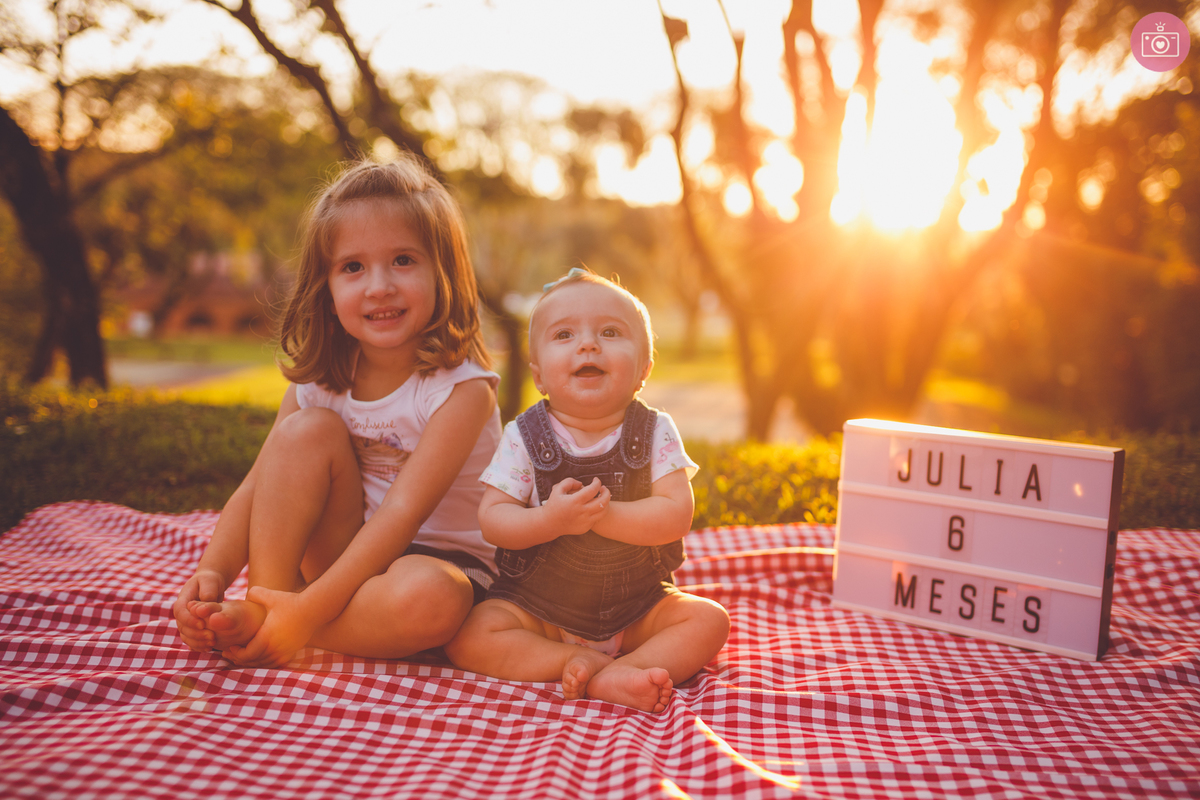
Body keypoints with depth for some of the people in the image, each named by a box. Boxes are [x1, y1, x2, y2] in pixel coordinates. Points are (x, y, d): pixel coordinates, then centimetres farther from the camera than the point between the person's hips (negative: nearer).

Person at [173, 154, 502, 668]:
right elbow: (259, 486, -6)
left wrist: (308, 611, -33)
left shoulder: (461, 388, -20)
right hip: (345, 553, 4)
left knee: (429, 600, -39)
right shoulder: (318, 382, -3)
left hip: (444, 559, -4)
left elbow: (401, 513, -28)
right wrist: (212, 572, -24)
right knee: (308, 430, -17)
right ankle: (265, 601, -17)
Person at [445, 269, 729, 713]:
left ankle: (618, 674, -26)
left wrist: (602, 514, -31)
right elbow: (491, 519, -13)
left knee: (709, 621, -17)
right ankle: (585, 661, -20)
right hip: (537, 604, -1)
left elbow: (676, 515, -18)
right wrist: (551, 520, -32)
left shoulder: (655, 433, -8)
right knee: (468, 640, -22)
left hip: (637, 606, 1)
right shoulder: (524, 437, -8)